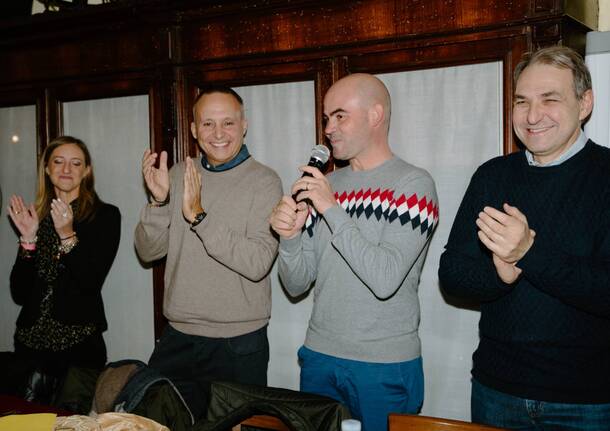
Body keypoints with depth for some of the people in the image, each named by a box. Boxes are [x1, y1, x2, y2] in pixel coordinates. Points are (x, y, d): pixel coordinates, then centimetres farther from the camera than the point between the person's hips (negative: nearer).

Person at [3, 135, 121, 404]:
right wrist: (28, 238, -9)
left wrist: (67, 235, -23)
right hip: (31, 340, 4)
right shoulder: (36, 216, 8)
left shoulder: (105, 215, -4)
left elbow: (91, 284, -14)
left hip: (78, 343, -4)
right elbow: (19, 293, 2)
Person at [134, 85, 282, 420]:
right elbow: (148, 251, 2)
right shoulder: (178, 175, 5)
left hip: (238, 344, -4)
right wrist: (159, 200, -15)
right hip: (177, 338, 4)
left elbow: (258, 263, -21)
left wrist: (199, 215, -25)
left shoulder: (264, 181, -10)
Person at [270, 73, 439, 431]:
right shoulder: (325, 184, 8)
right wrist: (290, 237, -13)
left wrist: (332, 210, -20)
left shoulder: (414, 184, -9)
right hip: (319, 357, 5)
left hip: (385, 365, -5)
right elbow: (297, 285, 6)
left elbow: (386, 280, -22)